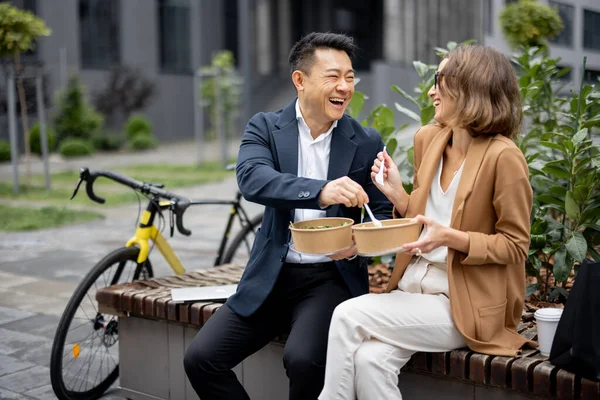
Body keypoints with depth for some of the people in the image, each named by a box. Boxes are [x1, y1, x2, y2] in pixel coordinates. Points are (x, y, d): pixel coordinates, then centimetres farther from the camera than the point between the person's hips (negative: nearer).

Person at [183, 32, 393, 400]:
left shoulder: (367, 142, 2)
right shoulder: (265, 127, 0)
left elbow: (384, 214, 5)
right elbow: (251, 179, -20)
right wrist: (320, 191, -37)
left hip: (331, 277, -1)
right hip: (271, 277, 2)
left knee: (303, 359, -28)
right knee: (201, 358, -11)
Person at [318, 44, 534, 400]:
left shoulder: (503, 156, -13)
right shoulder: (428, 138, 8)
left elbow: (515, 246, -8)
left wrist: (450, 238, -21)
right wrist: (396, 193, -1)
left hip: (465, 306, -5)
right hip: (414, 289, 6)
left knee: (347, 316, -22)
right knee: (369, 359, -24)